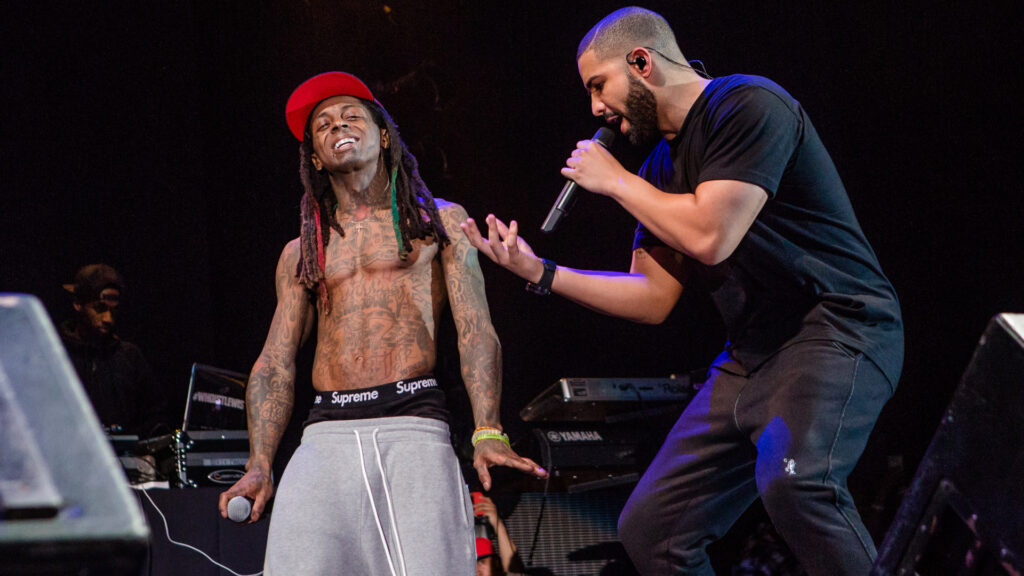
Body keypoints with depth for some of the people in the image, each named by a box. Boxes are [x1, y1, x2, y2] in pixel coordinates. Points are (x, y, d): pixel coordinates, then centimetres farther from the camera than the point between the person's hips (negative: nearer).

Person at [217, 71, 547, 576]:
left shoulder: (439, 221, 15)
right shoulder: (301, 252, 22)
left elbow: (476, 331, 5)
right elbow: (275, 364, 17)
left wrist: (488, 433, -11)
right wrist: (259, 465, 1)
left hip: (414, 423, -2)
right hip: (326, 434, 3)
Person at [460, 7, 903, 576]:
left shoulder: (748, 104, -11)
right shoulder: (662, 165, 16)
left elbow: (710, 237, -21)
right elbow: (653, 297, 16)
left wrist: (616, 181, -7)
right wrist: (540, 271, 9)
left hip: (838, 329, -9)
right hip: (751, 356, 9)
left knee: (792, 479, -37)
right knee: (650, 529, 3)